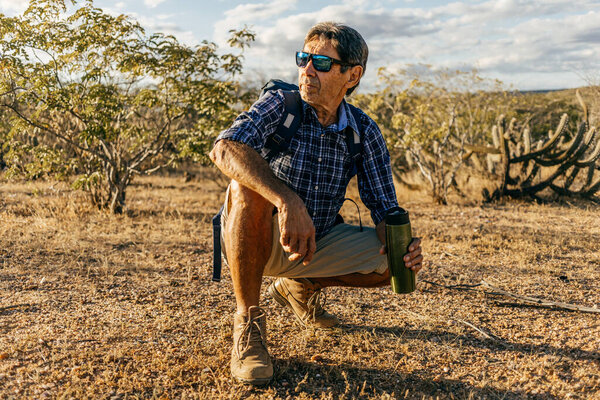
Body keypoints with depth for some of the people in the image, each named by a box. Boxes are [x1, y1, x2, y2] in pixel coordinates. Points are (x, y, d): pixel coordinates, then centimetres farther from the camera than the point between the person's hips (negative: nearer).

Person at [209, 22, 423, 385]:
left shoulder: (365, 133, -5)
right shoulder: (280, 105, -16)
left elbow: (385, 208, -3)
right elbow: (225, 148, -35)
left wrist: (402, 245, -26)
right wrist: (288, 200, -49)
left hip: (316, 243, 4)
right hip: (257, 243, -4)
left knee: (398, 261, -11)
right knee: (249, 188, -35)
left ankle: (301, 287, 14)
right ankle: (249, 323, -20)